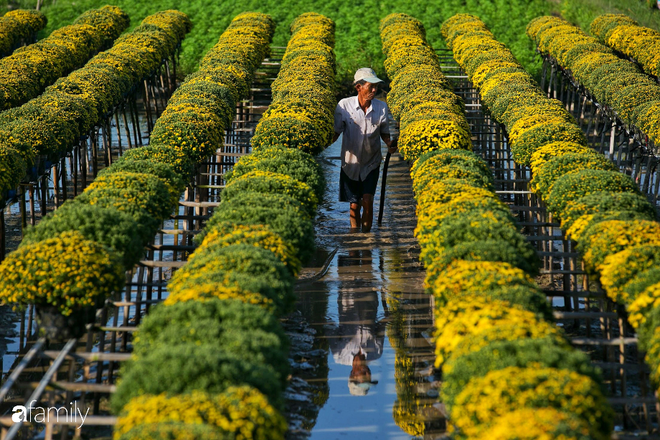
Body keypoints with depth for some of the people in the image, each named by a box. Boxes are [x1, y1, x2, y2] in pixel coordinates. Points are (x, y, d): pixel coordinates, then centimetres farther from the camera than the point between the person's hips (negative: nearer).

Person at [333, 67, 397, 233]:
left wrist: (390, 144, -13)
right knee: (354, 205, 6)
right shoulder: (344, 105, -12)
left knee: (367, 200, -14)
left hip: (371, 163, 0)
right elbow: (335, 132, -4)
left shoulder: (381, 107, -7)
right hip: (350, 162, 0)